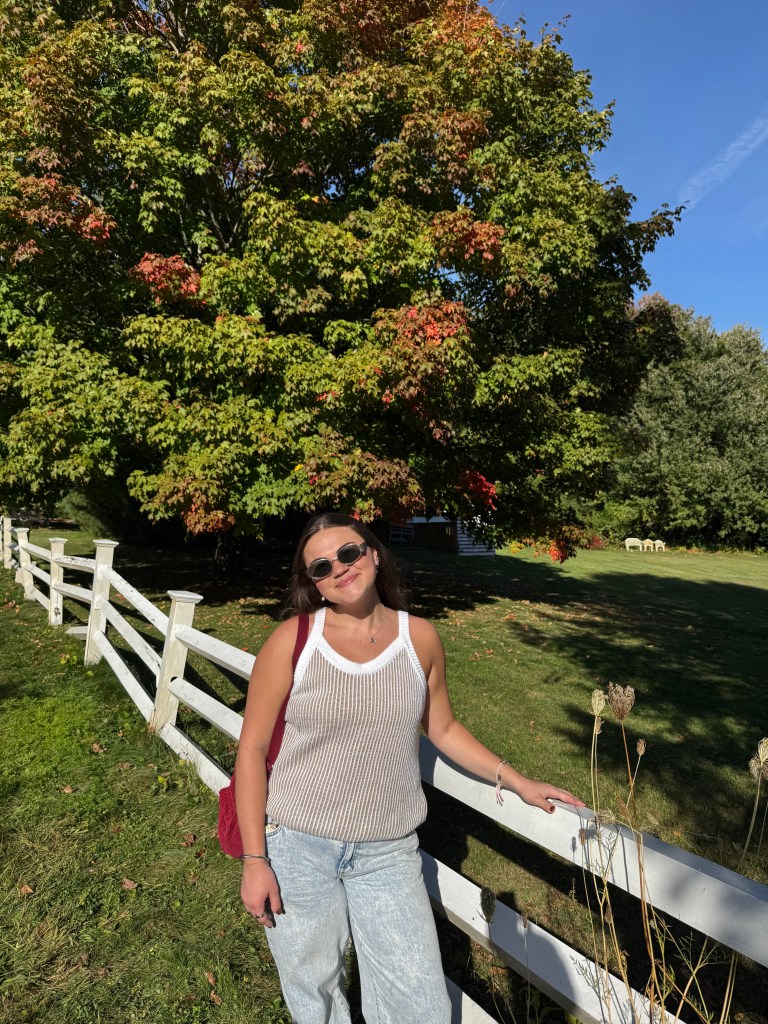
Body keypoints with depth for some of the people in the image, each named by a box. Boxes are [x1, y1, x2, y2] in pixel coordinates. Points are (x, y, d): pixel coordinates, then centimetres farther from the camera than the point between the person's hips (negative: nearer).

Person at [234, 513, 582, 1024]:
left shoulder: (420, 638, -6)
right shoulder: (292, 640, -13)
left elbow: (443, 728, 7)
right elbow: (252, 749, -7)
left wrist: (515, 780, 4)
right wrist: (254, 859, -6)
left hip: (387, 853, 2)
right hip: (296, 848, -1)